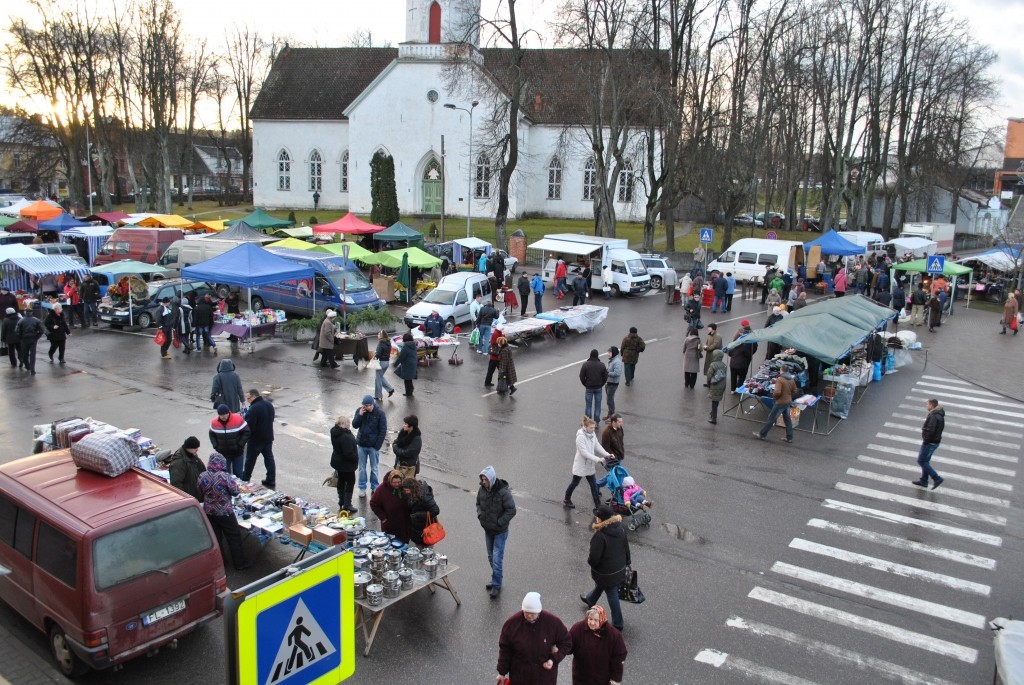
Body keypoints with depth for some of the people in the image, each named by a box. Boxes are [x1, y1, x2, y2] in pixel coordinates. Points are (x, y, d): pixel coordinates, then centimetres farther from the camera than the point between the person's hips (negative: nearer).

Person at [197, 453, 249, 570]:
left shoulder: (202, 476, -9)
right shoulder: (224, 477, -23)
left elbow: (200, 491, 5)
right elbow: (235, 491, -16)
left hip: (209, 511, 5)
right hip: (225, 512, -5)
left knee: (214, 537, 18)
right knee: (234, 536, 8)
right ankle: (239, 563, 14)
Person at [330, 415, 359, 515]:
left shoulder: (334, 431, -4)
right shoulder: (345, 437, -33)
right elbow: (348, 453, -28)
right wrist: (356, 458, -14)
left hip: (337, 461, 9)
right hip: (346, 464, -9)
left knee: (341, 482, 21)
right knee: (350, 482, 7)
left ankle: (341, 504, 34)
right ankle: (347, 506, 12)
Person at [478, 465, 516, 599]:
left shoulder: (503, 492, -24)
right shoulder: (482, 489, -6)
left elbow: (511, 510, -20)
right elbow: (478, 503, 13)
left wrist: (499, 523, -20)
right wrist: (480, 515, -4)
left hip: (500, 531, -6)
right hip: (487, 530, 6)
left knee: (497, 559, -6)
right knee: (491, 557, 18)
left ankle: (496, 585, 9)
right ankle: (496, 580, 35)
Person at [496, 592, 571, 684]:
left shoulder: (553, 622, -18)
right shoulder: (512, 623, -16)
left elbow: (566, 643, -5)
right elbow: (505, 649, -5)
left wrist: (554, 659, -18)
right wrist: (502, 672, -1)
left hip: (545, 677, 0)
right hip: (520, 676, 0)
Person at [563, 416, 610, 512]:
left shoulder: (592, 434, -1)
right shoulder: (580, 436, -25)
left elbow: (597, 446, 6)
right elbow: (584, 452, -28)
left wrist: (607, 454, -6)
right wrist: (598, 459, -29)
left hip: (590, 464, 7)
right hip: (581, 464, -7)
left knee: (593, 484, 7)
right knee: (575, 482, 12)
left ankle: (598, 505, 11)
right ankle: (566, 500, 34)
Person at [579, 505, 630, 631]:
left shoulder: (599, 535, -34)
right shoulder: (620, 527, -13)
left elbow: (594, 558, -28)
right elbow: (626, 547, 3)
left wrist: (589, 560, -4)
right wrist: (626, 561, 19)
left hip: (606, 572, -7)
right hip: (620, 568, 7)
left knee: (612, 595, 12)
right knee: (600, 584, 32)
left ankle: (617, 623, 29)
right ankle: (590, 599, 59)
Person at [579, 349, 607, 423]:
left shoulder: (585, 364, -11)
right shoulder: (601, 365, -6)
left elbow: (581, 377, -8)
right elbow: (605, 376, -2)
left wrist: (585, 385, 7)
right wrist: (601, 385, 11)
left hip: (589, 388, -1)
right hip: (598, 388, 1)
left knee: (588, 405, 8)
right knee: (597, 406, 9)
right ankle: (596, 422, 13)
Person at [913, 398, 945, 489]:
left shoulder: (933, 416, -23)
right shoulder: (940, 415, 8)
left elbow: (930, 431, -29)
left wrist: (925, 440, -15)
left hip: (930, 443, -10)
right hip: (935, 441, 10)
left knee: (921, 461, -2)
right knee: (925, 461, 18)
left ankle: (937, 478, -3)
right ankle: (923, 481, 25)